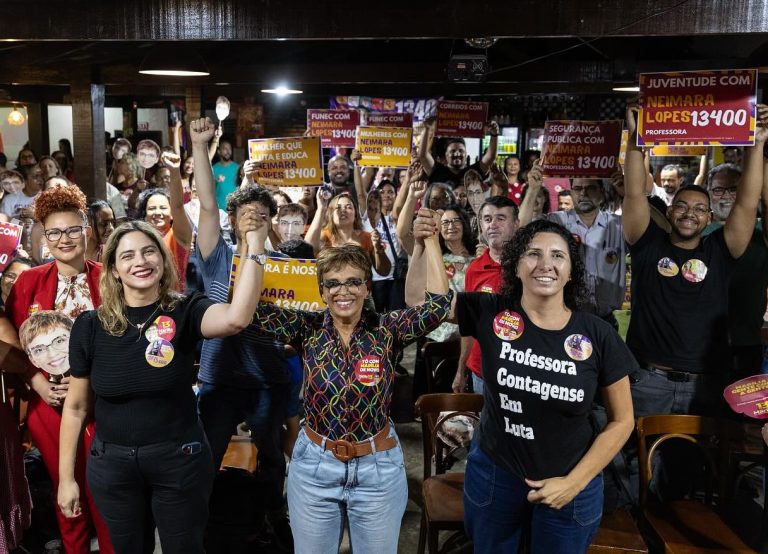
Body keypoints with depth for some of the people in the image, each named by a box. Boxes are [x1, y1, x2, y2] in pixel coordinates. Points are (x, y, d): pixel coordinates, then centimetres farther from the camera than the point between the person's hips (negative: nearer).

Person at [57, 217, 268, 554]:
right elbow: (76, 406, 3)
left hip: (179, 461, -1)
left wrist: (254, 247, -37)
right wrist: (66, 477, 5)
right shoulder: (91, 325, -6)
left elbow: (236, 318, -35)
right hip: (112, 464, 2)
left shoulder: (184, 312, -11)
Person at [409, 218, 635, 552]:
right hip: (492, 473, 1)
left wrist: (574, 483, -9)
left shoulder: (599, 335, -12)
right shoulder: (490, 313, -11)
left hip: (570, 484, 0)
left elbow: (622, 420, -4)